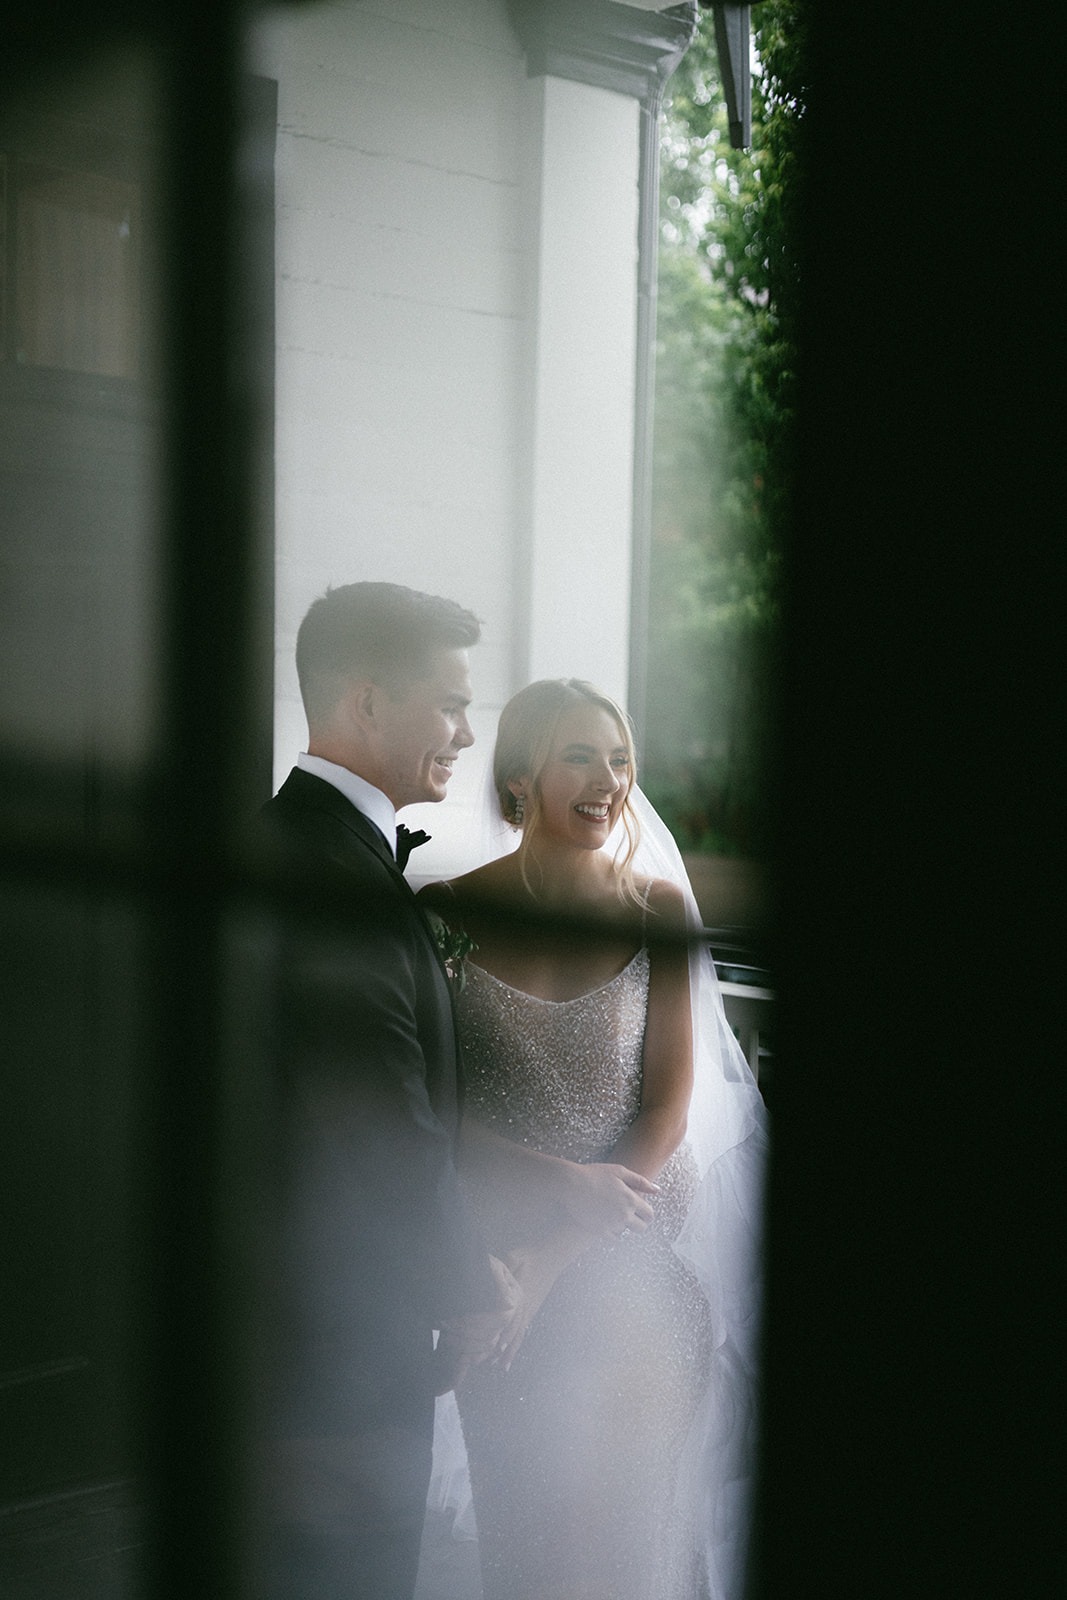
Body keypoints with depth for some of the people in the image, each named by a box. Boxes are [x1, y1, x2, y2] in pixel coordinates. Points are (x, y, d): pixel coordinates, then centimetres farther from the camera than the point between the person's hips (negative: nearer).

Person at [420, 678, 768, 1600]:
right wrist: (564, 1184, -20)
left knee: (624, 1511, 10)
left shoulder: (658, 909, -4)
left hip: (635, 1261, 0)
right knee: (519, 1506, 12)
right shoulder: (452, 911, -6)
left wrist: (566, 1251, -13)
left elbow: (668, 1106, -6)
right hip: (501, 1258, 0)